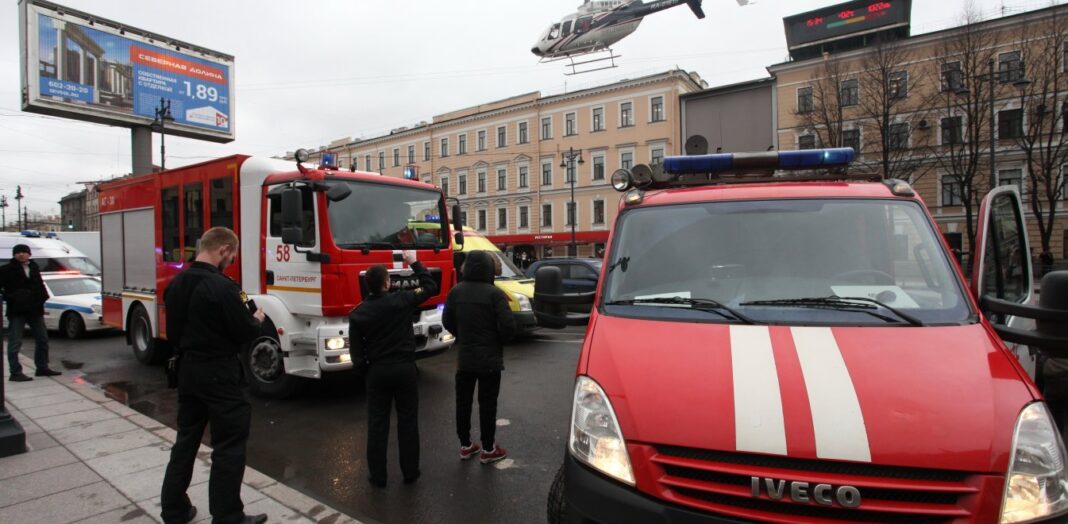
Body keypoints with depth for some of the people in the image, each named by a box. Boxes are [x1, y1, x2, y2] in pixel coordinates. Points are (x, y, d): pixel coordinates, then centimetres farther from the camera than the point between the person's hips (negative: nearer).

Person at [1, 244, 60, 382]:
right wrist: (9, 297, -16)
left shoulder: (34, 267, 11)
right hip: (17, 311, -6)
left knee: (42, 339, 12)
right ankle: (16, 373, 2)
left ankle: (42, 367, 23)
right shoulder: (8, 269, -5)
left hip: (35, 309, 6)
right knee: (15, 343, -3)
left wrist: (43, 296, 6)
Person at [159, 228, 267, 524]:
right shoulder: (223, 287, -21)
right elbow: (244, 334, -17)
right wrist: (257, 320, 2)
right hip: (219, 375, -8)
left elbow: (173, 332, 13)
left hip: (187, 372, 8)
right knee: (229, 447, 3)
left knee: (186, 440, 19)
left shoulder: (176, 284, 5)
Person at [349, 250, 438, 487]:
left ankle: (377, 475, 19)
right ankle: (410, 472, 20)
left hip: (376, 372, 1)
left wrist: (365, 370, 14)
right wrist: (414, 263, 10)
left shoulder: (358, 313, -5)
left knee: (377, 424, 11)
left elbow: (356, 352, -1)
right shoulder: (402, 300, -11)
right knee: (408, 422, 10)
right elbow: (431, 287, 4)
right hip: (405, 369, -1)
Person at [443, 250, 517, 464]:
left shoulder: (456, 292, -2)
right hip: (489, 358, -4)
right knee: (487, 404, 6)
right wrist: (499, 340, 1)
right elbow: (508, 326, -20)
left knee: (463, 402, 15)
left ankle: (465, 445, 26)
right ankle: (488, 449, 16)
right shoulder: (494, 293, -16)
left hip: (464, 357, 4)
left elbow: (447, 322, 5)